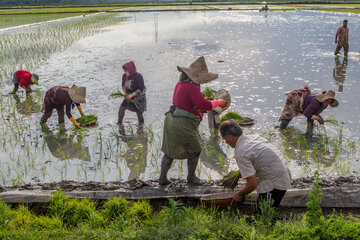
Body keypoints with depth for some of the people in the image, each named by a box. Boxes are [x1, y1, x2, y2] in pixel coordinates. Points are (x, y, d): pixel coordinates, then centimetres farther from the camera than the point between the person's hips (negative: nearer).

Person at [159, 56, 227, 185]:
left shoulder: (180, 84, 9)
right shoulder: (192, 88, -21)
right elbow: (203, 104, -26)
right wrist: (217, 102, -10)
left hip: (171, 120, 9)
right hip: (183, 125, -9)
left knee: (169, 151, 18)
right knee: (194, 150, 13)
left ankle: (162, 177, 22)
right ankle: (191, 176, 31)